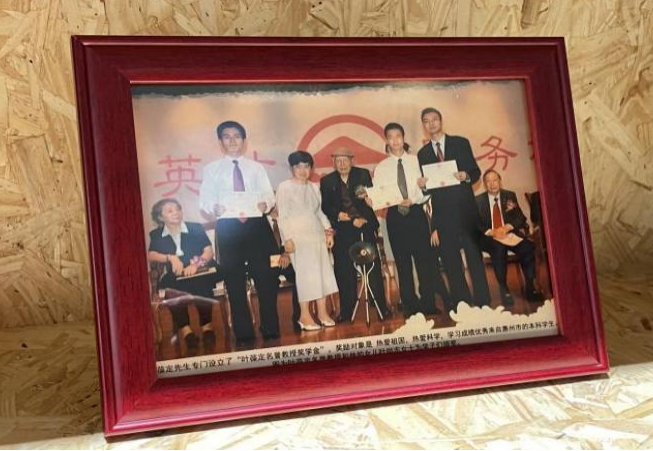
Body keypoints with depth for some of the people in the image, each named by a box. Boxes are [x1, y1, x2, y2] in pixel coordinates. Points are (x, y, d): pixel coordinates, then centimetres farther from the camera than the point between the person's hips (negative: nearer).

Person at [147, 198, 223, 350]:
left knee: (200, 283, -36)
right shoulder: (156, 235, 14)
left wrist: (196, 264, -18)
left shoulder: (196, 228, 12)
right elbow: (151, 255, -1)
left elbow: (209, 250, 1)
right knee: (168, 284, -34)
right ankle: (184, 328, -24)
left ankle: (206, 326, -22)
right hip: (175, 278, 1)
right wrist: (171, 257, -19)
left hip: (200, 273, -1)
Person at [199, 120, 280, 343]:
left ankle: (270, 330, 11)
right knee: (234, 281, 4)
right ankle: (243, 333, 14)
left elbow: (269, 194, 5)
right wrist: (215, 208, -20)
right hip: (227, 227, 0)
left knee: (265, 277, 1)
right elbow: (204, 200, 2)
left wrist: (264, 204, -18)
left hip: (255, 224, 0)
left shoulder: (256, 167, 11)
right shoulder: (212, 169, 8)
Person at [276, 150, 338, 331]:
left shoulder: (314, 187, 15)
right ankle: (304, 316, -2)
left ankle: (322, 312, 11)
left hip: (317, 234, 6)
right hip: (297, 236, -6)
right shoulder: (284, 187, -2)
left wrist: (328, 230, 7)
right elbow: (283, 216, -5)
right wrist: (287, 238, -12)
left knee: (323, 271, 3)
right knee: (304, 273, -9)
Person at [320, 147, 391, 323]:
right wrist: (337, 214, -13)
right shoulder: (327, 181, 7)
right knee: (344, 270, -2)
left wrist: (363, 219, -11)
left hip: (365, 225, 0)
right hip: (342, 230, 1)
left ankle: (382, 306, 6)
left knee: (373, 265, -1)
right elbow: (325, 206, 6)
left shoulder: (363, 174, 5)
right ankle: (346, 311, 6)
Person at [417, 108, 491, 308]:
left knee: (475, 258, -1)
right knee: (451, 264, 4)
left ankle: (483, 304, 5)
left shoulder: (461, 143, 7)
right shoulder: (423, 153, 11)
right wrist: (422, 185, -11)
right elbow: (427, 189, 11)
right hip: (442, 214, 2)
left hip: (465, 209, -2)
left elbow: (476, 171, 5)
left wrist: (466, 176, -16)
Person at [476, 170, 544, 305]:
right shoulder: (478, 200, 6)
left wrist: (507, 227, -14)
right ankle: (504, 290, -29)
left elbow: (520, 217, 6)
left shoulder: (510, 196, 13)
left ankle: (530, 288, -18)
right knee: (499, 249, -37)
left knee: (528, 247, -27)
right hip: (489, 238, -3)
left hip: (510, 233, 3)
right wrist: (491, 232, -19)